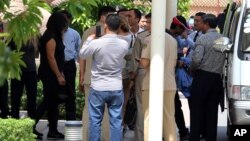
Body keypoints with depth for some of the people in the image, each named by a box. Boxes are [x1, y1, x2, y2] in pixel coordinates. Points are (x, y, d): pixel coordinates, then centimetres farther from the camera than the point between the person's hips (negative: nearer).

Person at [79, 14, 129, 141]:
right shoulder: (124, 44, -6)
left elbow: (82, 54, 1)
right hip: (116, 88, 2)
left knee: (95, 120, 9)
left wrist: (89, 39, 14)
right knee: (116, 121, 6)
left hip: (98, 88, -2)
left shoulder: (96, 43, -15)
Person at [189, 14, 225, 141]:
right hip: (217, 78, 5)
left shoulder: (203, 39, -9)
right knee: (212, 113, 8)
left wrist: (192, 69, -1)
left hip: (202, 77, -5)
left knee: (196, 111, 0)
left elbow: (196, 59, -18)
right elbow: (226, 60, 3)